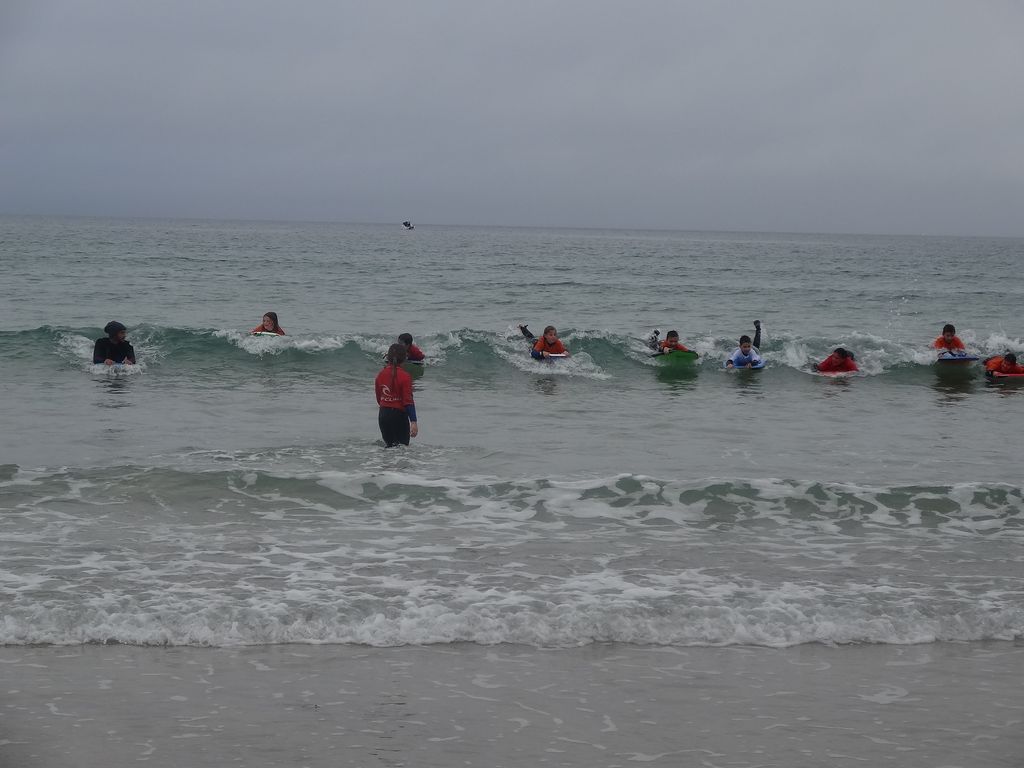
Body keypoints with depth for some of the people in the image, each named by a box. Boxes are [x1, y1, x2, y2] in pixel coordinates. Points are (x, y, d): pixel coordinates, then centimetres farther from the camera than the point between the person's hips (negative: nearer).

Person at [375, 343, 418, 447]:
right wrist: (413, 422, -16)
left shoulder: (380, 375, 2)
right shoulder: (404, 376, -14)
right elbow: (408, 401, -17)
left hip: (383, 415, 5)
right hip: (399, 415, -5)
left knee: (389, 445, 15)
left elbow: (378, 399, 12)